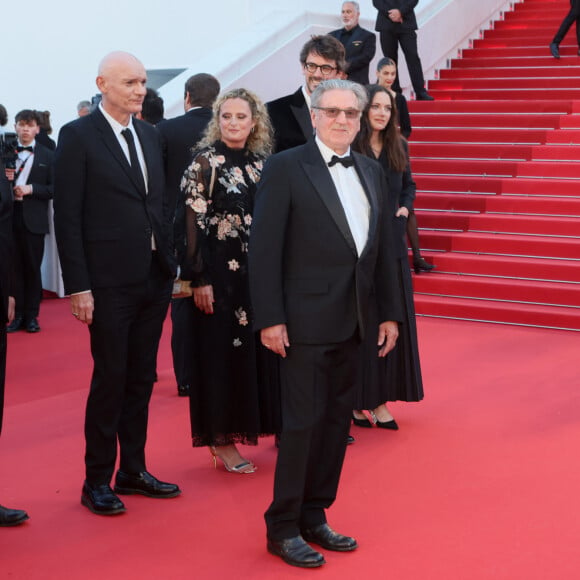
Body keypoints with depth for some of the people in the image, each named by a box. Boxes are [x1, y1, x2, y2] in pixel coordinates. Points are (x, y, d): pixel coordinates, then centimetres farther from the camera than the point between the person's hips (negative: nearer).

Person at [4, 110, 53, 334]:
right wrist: (5, 179, -12)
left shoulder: (47, 156, 4)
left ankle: (31, 316, 14)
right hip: (9, 217, 1)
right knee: (14, 268, 4)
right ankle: (17, 315, 12)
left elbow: (54, 189, -1)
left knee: (32, 268, 6)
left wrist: (31, 189, -14)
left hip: (33, 219, -1)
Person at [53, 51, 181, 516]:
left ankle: (133, 470, 25)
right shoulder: (78, 136, -6)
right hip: (110, 281, -6)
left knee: (141, 378, 13)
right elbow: (67, 217, -10)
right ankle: (97, 481, 14)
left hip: (155, 277, 6)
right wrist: (78, 287, -14)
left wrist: (175, 265, 8)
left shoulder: (151, 136, 12)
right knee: (110, 379, 0)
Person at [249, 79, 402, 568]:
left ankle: (314, 517, 24)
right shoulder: (286, 168, -7)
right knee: (303, 422, -2)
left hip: (351, 323, 6)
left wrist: (390, 312, 10)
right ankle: (283, 528, 11)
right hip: (306, 321, -6)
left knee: (336, 422, 11)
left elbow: (382, 246, 13)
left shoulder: (371, 172, 12)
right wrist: (270, 319, -15)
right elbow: (265, 248, -11)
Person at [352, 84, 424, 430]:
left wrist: (405, 207, 1)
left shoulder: (399, 146, 7)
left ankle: (380, 399, 15)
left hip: (392, 244, 5)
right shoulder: (349, 148, -9)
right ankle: (357, 399, 12)